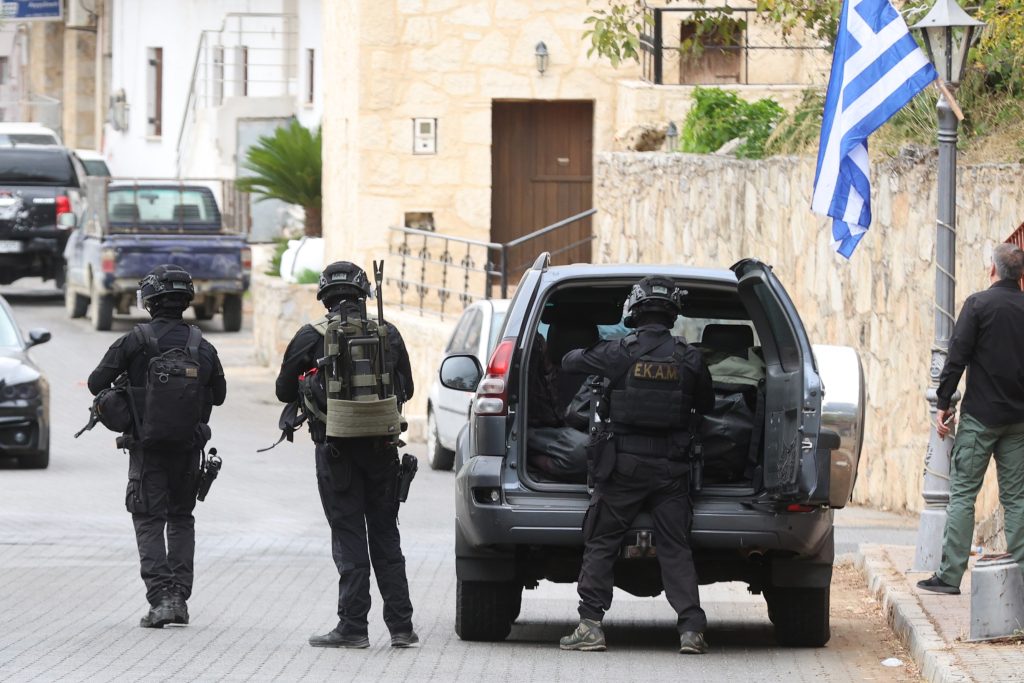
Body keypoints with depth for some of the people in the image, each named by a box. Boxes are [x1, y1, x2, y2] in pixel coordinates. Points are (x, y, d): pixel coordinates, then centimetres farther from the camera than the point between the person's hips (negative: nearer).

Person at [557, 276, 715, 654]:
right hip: (671, 466, 2)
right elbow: (706, 405, 14)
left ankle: (590, 625, 1)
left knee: (601, 544, 7)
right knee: (675, 549, 4)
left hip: (624, 465, -2)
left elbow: (569, 361, 8)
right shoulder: (689, 358, -1)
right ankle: (691, 629, -5)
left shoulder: (619, 353, -6)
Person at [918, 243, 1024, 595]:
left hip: (980, 414, -4)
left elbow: (957, 356, -9)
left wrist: (943, 403, -3)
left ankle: (950, 575, -5)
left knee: (962, 493, -1)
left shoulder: (979, 303, -6)